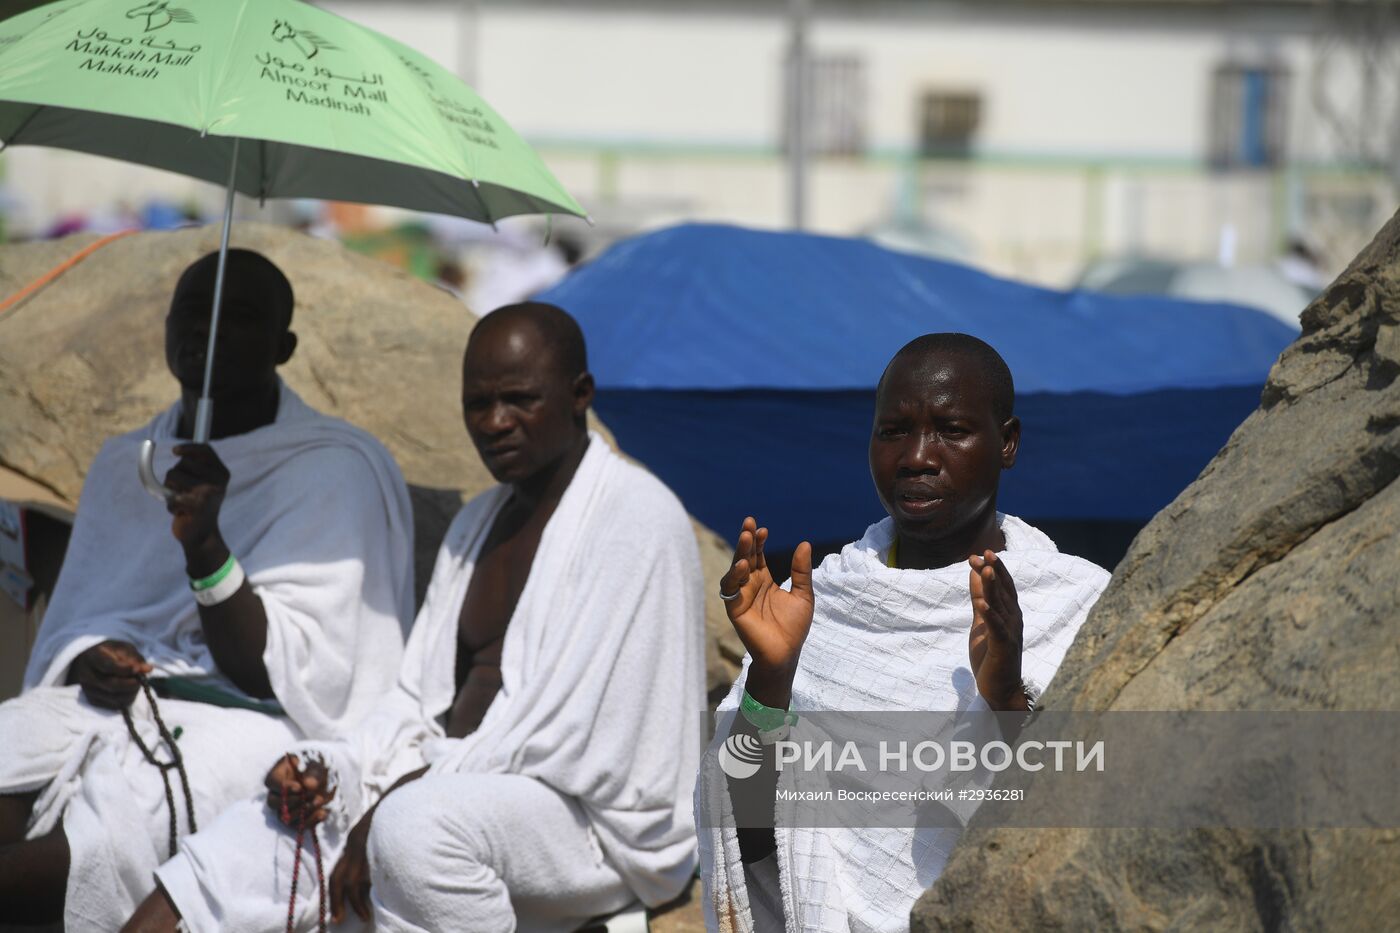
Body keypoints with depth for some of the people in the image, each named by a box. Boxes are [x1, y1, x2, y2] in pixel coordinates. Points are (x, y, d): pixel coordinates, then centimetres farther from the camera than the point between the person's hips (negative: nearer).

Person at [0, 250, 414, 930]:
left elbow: (279, 677, -9)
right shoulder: (125, 463, 19)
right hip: (121, 699, 6)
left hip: (253, 723, -5)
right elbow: (74, 621, 23)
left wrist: (206, 547, -23)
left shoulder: (334, 469, -2)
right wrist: (86, 659, -2)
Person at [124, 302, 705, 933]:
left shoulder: (637, 519, -11)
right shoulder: (478, 524, 17)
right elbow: (421, 698, 18)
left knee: (418, 825, -37)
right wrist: (334, 774, -3)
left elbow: (566, 726, -18)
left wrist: (389, 809, -18)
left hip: (596, 817, -9)